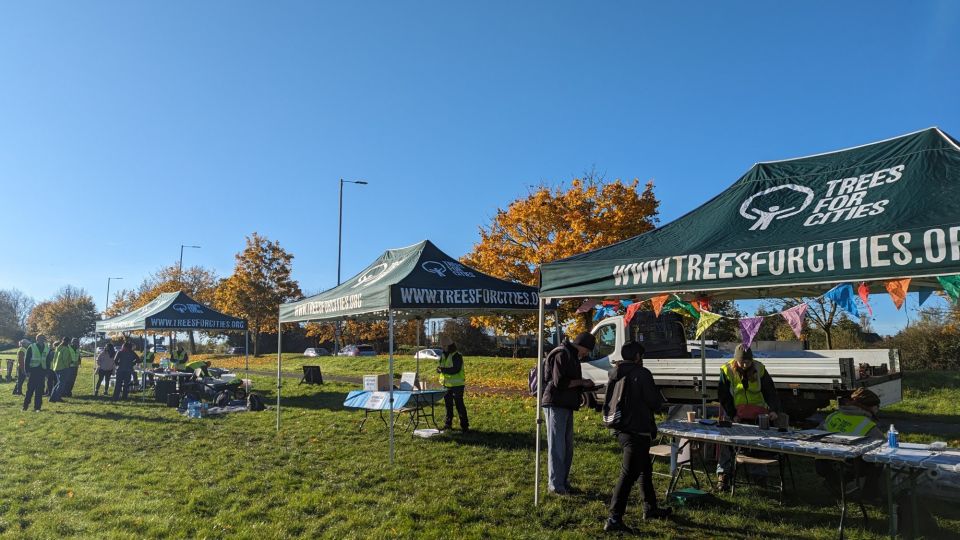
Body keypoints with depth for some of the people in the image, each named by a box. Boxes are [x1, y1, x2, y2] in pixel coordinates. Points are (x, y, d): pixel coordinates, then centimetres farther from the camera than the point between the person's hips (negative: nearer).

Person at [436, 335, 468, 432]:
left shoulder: (457, 355, -13)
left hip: (457, 385, -8)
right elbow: (441, 368, 17)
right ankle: (448, 423, 25)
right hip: (446, 384, 8)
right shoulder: (443, 355, 12)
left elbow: (456, 369, -22)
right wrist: (439, 369, -7)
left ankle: (464, 425, -3)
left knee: (459, 404, -7)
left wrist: (443, 369, -25)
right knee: (448, 405, 15)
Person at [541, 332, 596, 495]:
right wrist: (581, 382, -13)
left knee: (567, 447, 14)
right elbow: (559, 382, -22)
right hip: (555, 405, -10)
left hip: (566, 406, 10)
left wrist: (584, 385, 7)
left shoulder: (572, 356, 19)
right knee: (557, 447, -4)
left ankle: (563, 482, 24)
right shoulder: (561, 355, -14)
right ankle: (555, 485, 3)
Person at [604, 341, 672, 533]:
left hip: (620, 429, 9)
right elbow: (655, 402, -13)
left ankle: (650, 508, 35)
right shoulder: (642, 374, -13)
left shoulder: (614, 375, 10)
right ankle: (614, 519, -11)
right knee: (629, 474, -9)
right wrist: (659, 398, 8)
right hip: (637, 430, -9)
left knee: (644, 469, 23)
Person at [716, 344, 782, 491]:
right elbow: (723, 396, -5)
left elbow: (770, 391, 0)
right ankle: (723, 473, -12)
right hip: (736, 412, -2)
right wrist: (732, 415, -14)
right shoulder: (727, 371, -8)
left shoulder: (759, 369, -2)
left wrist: (774, 410, -16)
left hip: (758, 412, 2)